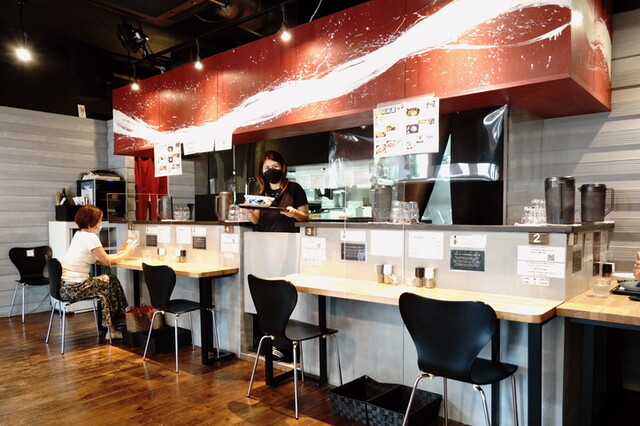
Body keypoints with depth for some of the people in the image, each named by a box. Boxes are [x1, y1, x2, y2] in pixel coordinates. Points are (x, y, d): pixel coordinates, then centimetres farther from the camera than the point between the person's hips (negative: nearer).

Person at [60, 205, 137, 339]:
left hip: (63, 285, 9)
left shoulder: (79, 234, 14)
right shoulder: (90, 237, -15)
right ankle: (112, 329, 19)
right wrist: (126, 254, 5)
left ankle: (111, 328, 25)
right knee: (112, 282, 8)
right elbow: (107, 261, -9)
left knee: (109, 281, 19)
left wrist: (120, 252, 18)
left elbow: (99, 258, 17)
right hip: (74, 287, -9)